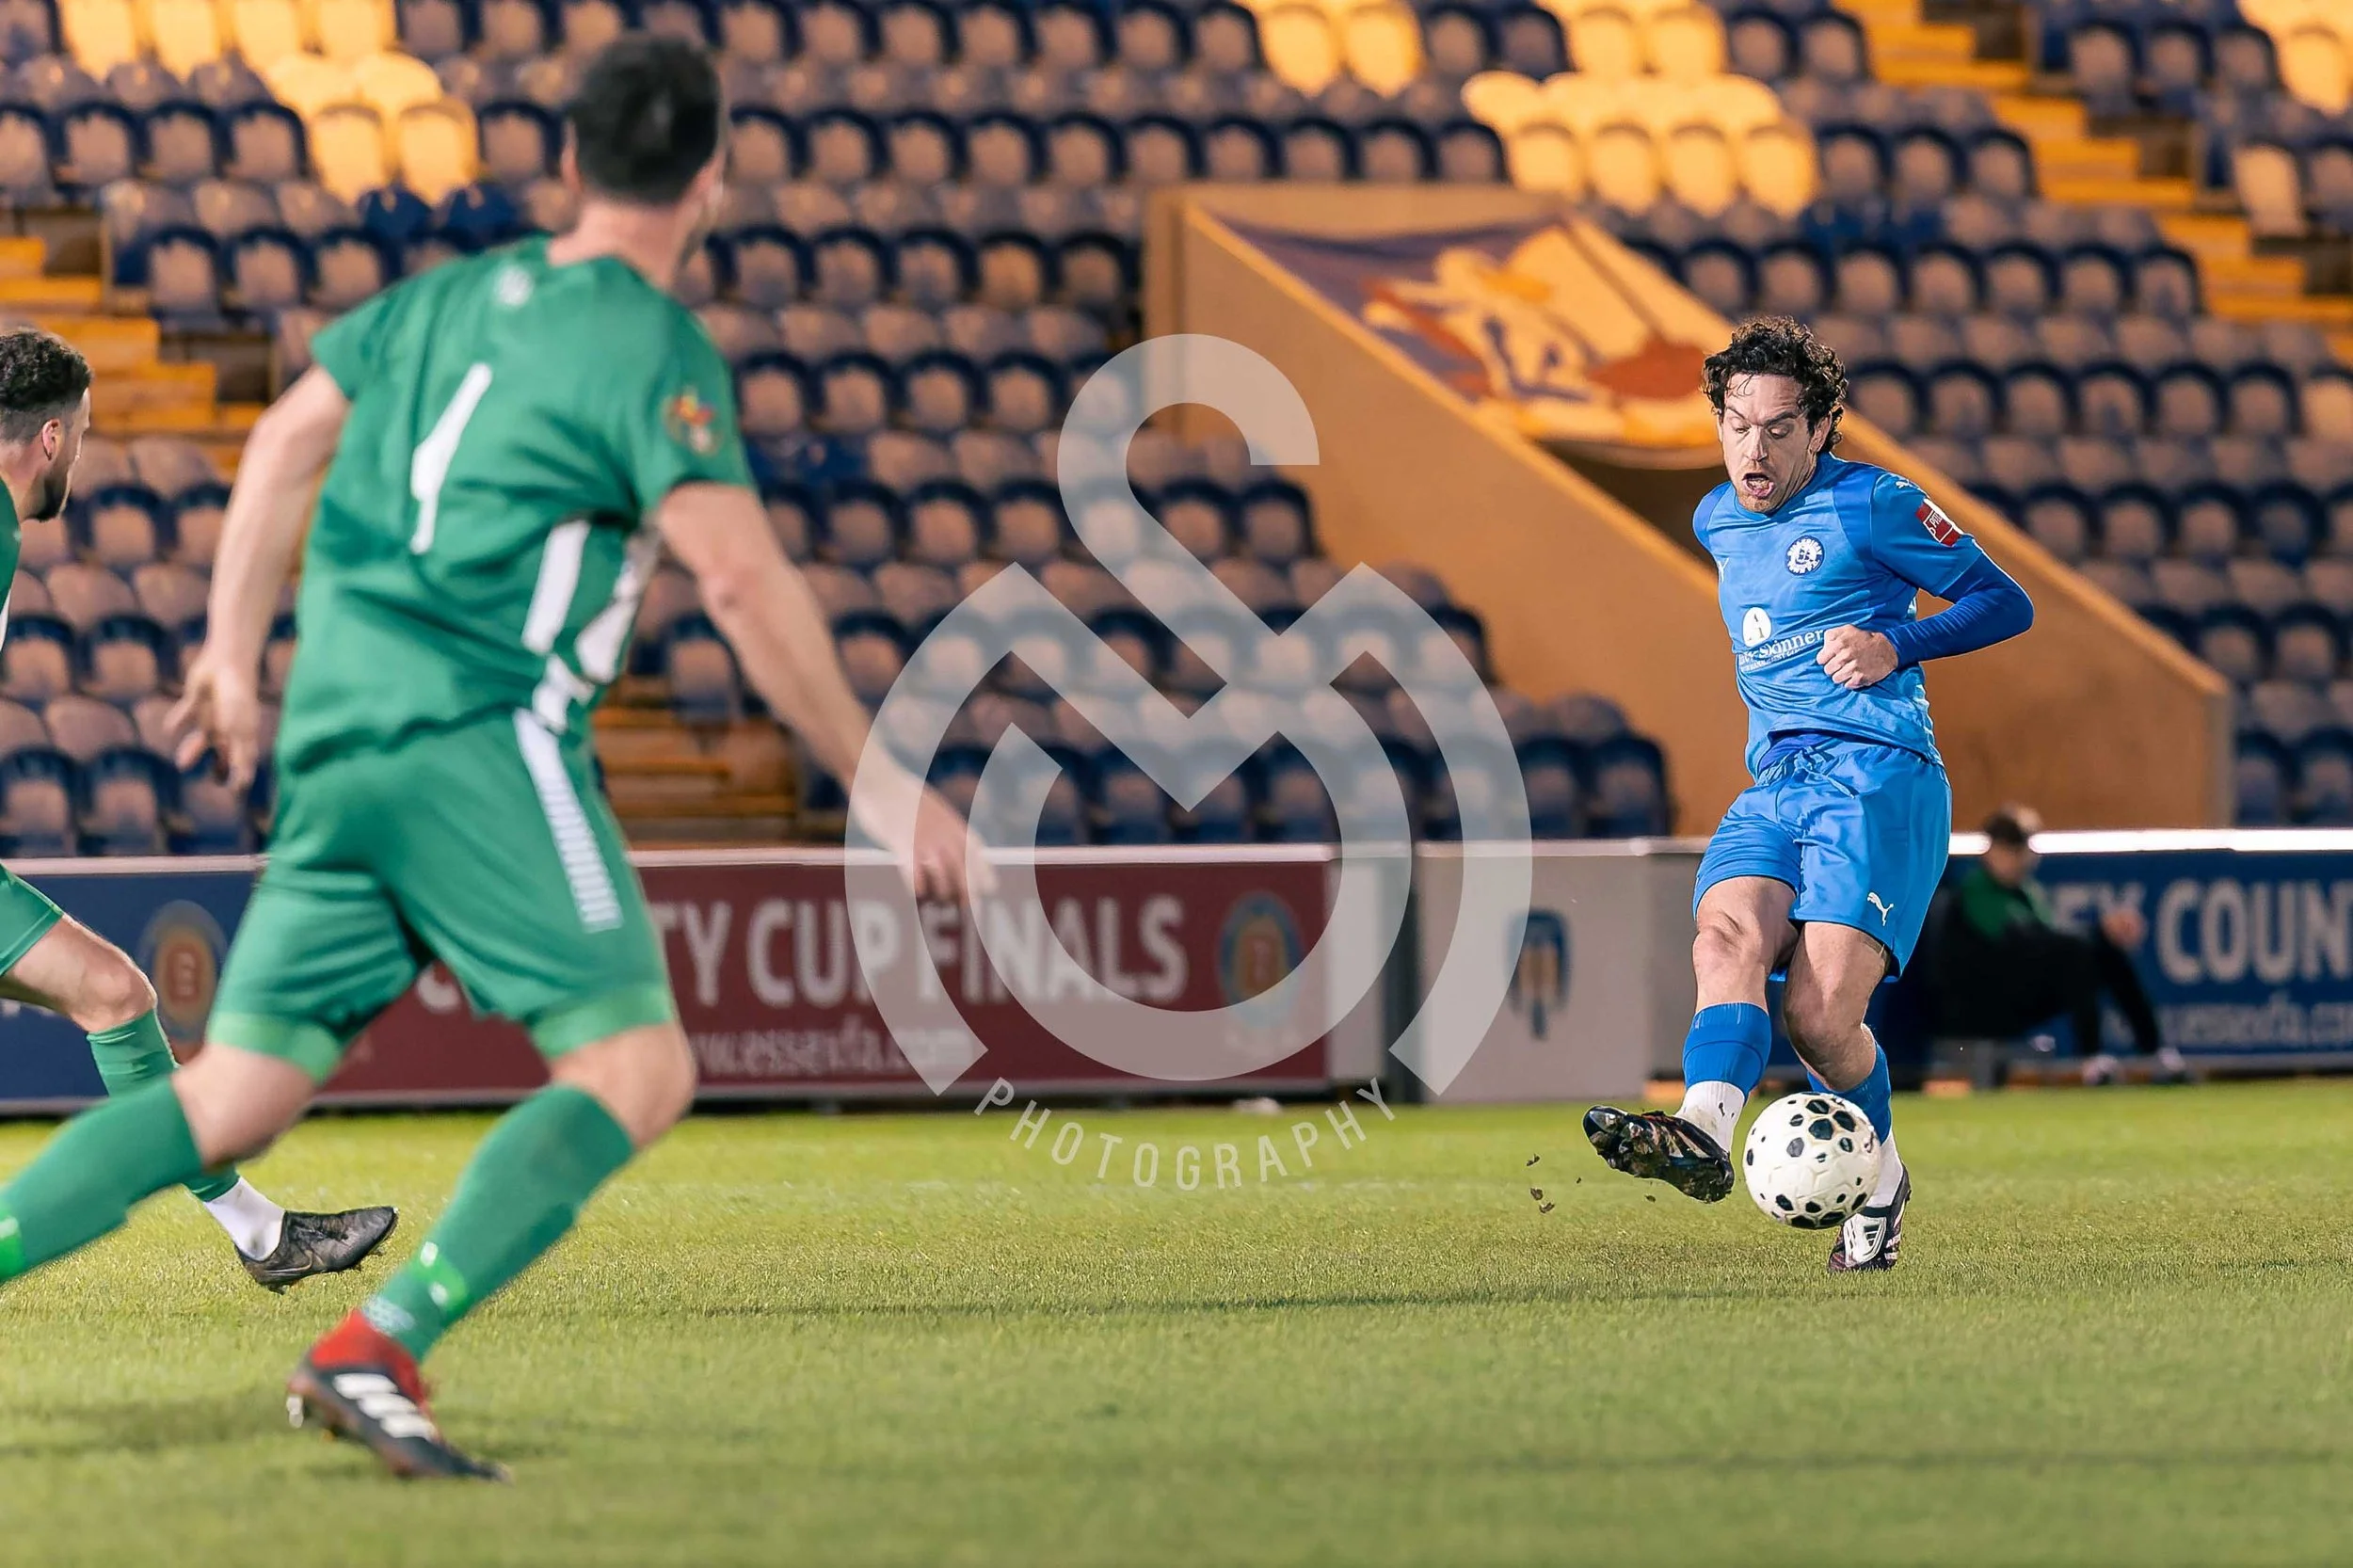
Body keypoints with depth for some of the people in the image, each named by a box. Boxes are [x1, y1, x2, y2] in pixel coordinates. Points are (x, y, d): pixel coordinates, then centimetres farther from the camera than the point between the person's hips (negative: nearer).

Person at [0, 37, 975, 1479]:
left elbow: (285, 443, 24)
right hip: (477, 734, -8)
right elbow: (744, 586, -13)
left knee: (234, 1100, 10)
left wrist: (234, 657, 32)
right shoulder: (656, 350, -5)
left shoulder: (454, 296, 18)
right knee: (636, 1070, -9)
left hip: (334, 743, 8)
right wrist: (885, 787, -8)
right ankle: (377, 1352, -22)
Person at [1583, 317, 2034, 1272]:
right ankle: (1704, 1131, -51)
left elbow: (2004, 602, 4)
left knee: (1820, 1016, -19)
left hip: (1876, 774, -6)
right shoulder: (1718, 522, 21)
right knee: (1726, 939, -27)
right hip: (1775, 786, 6)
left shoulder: (1870, 506, 0)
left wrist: (1895, 646, -9)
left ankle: (1879, 1180, 9)